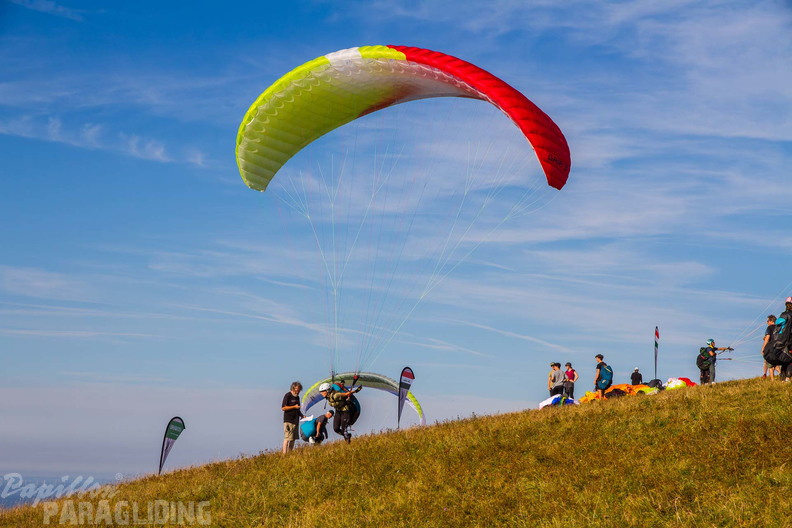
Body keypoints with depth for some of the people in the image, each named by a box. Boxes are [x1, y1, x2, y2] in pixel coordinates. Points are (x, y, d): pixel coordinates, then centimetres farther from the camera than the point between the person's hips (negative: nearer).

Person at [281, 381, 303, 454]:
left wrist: (302, 415, 11)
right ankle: (284, 454, -11)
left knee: (293, 438, 9)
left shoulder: (297, 397, 18)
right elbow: (283, 408, -13)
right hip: (288, 421, -8)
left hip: (295, 420, 8)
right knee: (287, 438, -11)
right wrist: (294, 407, -17)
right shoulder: (287, 395, -7)